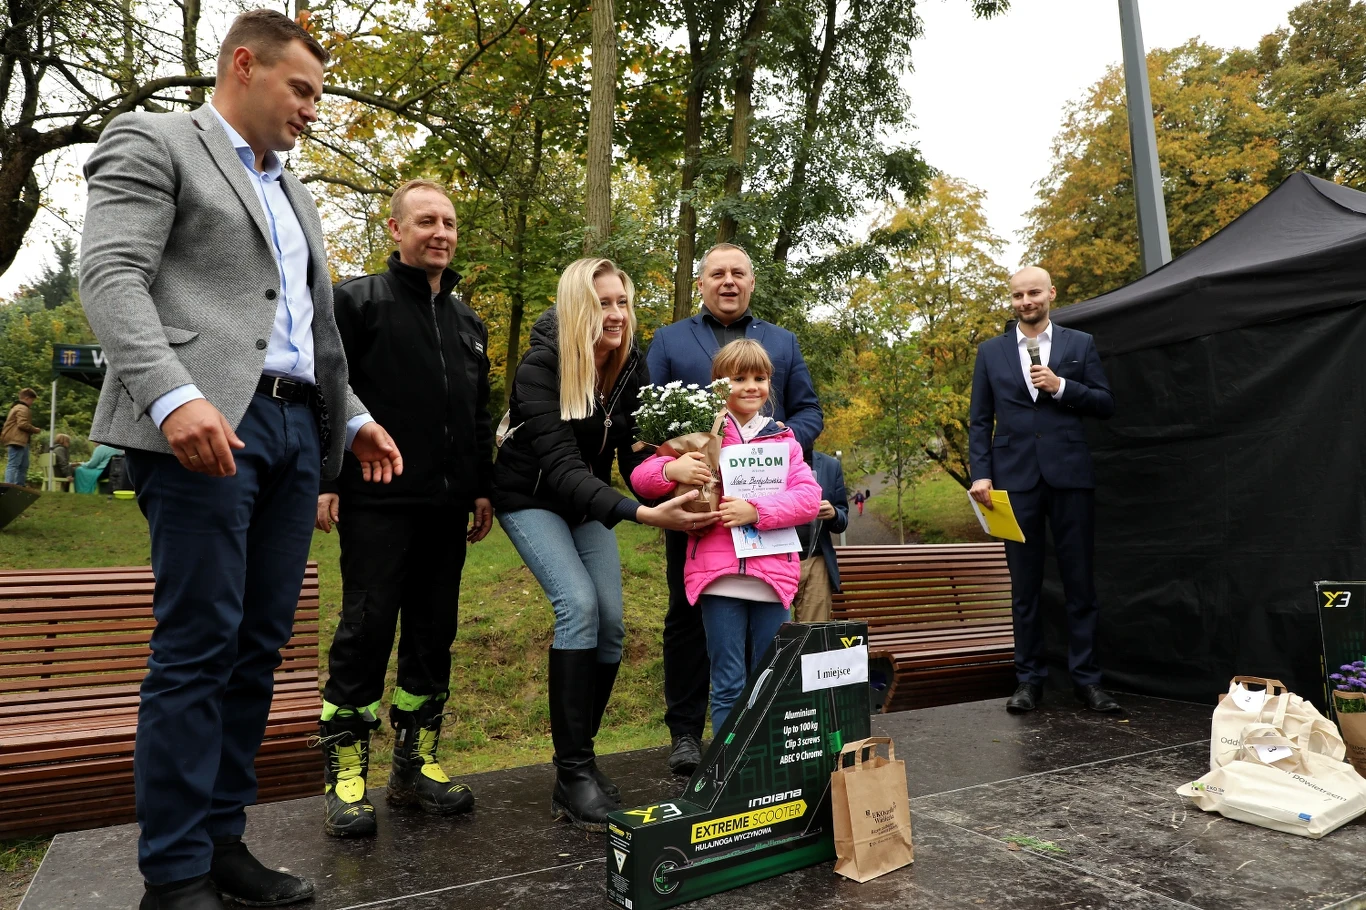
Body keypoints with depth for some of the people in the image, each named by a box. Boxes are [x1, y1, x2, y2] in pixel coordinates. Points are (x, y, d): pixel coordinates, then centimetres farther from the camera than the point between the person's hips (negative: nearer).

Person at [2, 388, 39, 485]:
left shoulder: (17, 407, 25)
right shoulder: (23, 409, -10)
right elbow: (23, 424, -21)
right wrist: (35, 430, -7)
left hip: (17, 441, 11)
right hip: (17, 441, -11)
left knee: (23, 466, 13)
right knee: (13, 465, -13)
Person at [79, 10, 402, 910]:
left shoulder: (296, 194, 27)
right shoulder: (153, 142, 6)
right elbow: (112, 275, -9)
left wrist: (352, 417, 16)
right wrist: (173, 395, -23)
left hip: (296, 430, 7)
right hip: (204, 427, -7)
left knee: (259, 647, 7)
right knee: (197, 649, -5)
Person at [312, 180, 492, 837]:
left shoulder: (468, 323, 19)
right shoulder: (357, 301, 1)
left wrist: (482, 488, 17)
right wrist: (323, 479, -12)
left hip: (446, 508, 6)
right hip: (377, 503, -6)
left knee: (434, 634, 9)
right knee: (365, 633, -3)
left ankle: (415, 766, 21)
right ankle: (345, 776, 11)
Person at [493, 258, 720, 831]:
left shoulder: (631, 367, -9)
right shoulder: (541, 365, -26)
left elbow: (633, 455, -8)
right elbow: (560, 464, -35)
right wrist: (642, 514, -46)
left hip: (587, 502, 5)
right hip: (530, 498, -5)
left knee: (610, 622, -5)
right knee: (578, 605, -22)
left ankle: (579, 754, 13)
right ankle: (573, 774, -13)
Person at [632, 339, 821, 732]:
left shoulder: (784, 440, 12)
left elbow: (809, 498, -1)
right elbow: (639, 476, 2)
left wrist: (757, 511, -16)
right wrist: (671, 470, -21)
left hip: (772, 577, 2)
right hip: (719, 576, -2)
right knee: (729, 685, 3)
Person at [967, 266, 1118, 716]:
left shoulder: (1079, 344, 10)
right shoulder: (990, 351, 11)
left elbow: (1105, 404, 7)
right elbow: (980, 421, 7)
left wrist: (1061, 386, -9)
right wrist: (980, 474, -4)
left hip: (1070, 476, 0)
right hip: (1016, 479, 0)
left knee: (1080, 582, 3)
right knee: (1024, 586, 6)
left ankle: (1086, 678, 13)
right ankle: (1029, 679, 14)